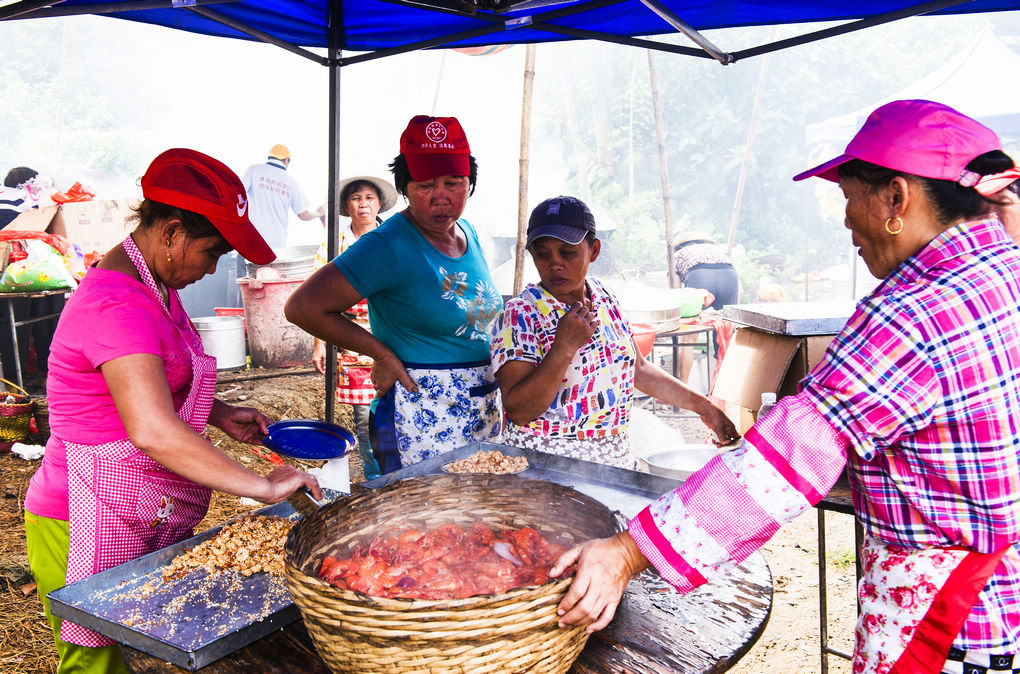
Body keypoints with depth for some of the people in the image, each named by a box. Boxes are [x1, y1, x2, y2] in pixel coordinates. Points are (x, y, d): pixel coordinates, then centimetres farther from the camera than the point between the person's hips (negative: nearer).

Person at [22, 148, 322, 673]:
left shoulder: (155, 285, 9)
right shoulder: (117, 306, -24)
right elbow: (152, 431, -35)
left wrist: (219, 414, 7)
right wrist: (261, 486, -31)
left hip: (139, 521, 9)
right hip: (88, 525, -9)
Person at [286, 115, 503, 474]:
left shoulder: (468, 232, 7)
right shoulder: (387, 245, -17)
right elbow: (302, 307, -20)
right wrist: (383, 354, -14)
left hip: (484, 414, 7)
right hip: (421, 422, -7)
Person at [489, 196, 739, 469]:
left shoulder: (603, 296, 7)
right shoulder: (519, 315, -12)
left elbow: (638, 369, 19)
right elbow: (519, 412, -19)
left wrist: (703, 406, 19)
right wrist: (564, 347, -27)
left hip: (618, 455, 6)